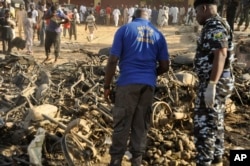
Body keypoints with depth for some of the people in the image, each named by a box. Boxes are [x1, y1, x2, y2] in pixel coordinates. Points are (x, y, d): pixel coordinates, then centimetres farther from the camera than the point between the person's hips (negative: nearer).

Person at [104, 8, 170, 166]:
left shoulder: (124, 29, 2)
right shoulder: (158, 34, 12)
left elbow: (113, 60, -6)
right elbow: (165, 66, 9)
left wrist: (107, 86, 1)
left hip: (128, 83, -3)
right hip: (148, 84, 3)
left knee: (121, 124, 2)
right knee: (141, 126, 10)